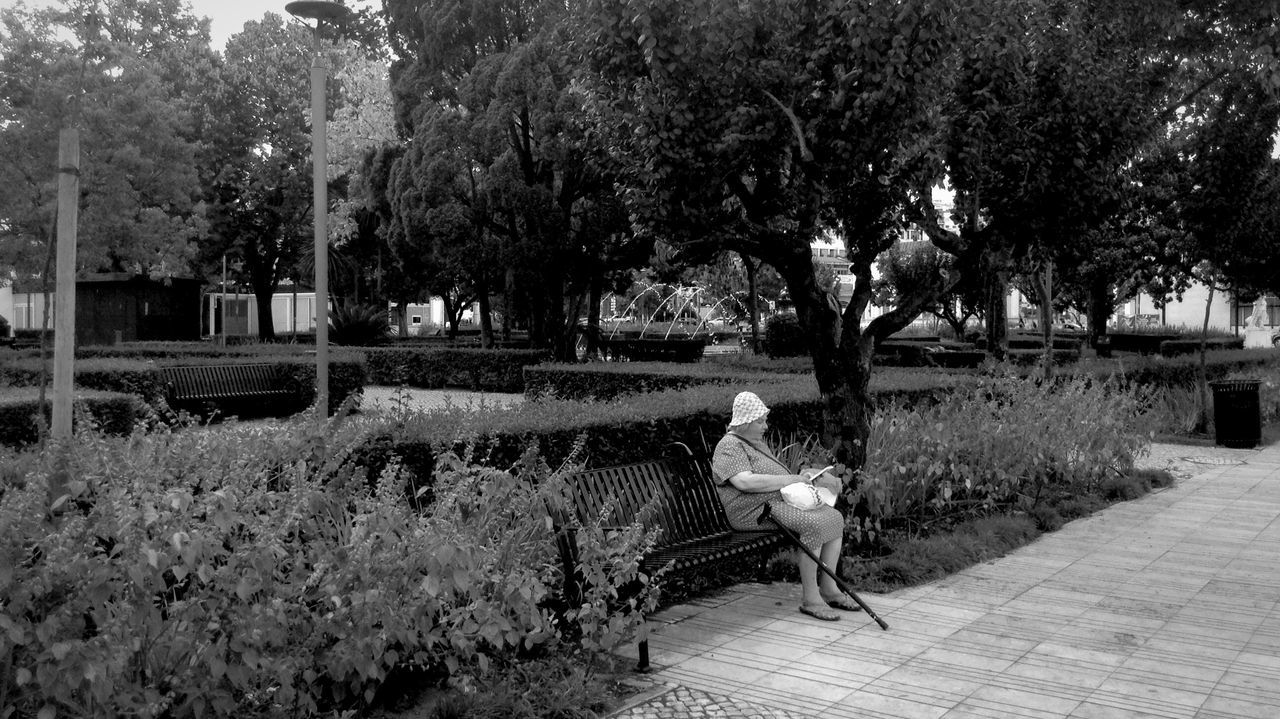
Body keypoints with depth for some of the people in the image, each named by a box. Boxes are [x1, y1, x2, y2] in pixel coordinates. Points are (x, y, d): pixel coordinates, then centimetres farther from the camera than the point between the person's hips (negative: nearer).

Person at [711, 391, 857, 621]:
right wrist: (791, 480, -21)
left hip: (783, 500, 10)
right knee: (815, 524, -29)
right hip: (757, 510, -10)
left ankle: (829, 589, -1)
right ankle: (809, 598, -22)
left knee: (835, 517, -5)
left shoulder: (757, 443, 22)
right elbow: (746, 482, -26)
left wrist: (801, 477, 9)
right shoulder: (729, 447, -11)